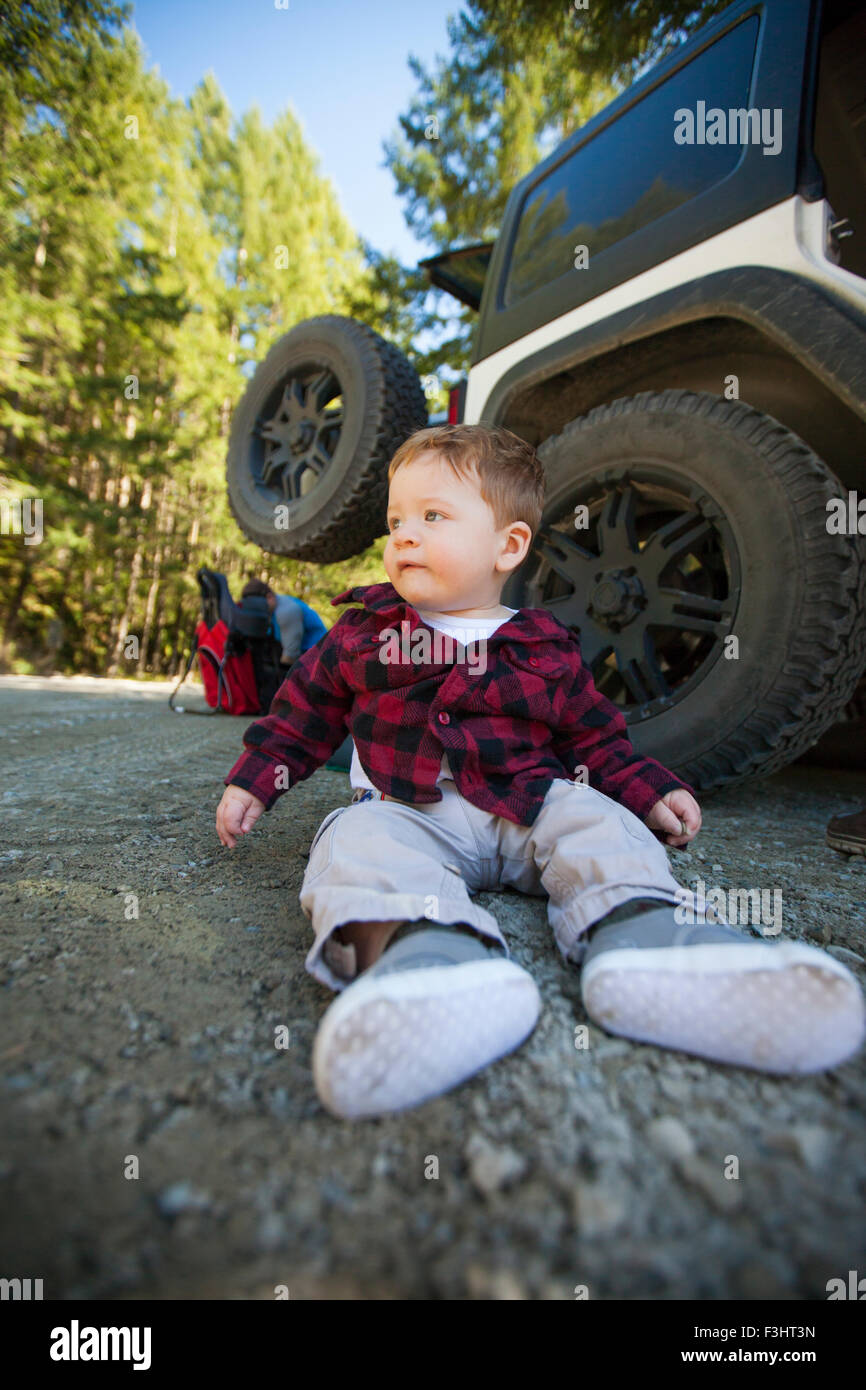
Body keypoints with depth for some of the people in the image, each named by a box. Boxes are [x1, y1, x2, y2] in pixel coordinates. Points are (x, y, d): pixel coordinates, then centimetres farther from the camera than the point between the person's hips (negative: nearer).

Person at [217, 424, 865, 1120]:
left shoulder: (545, 651, 10)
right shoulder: (363, 634, 11)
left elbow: (594, 736, 17)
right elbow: (305, 708, 17)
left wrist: (649, 792, 4)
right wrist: (253, 781, 11)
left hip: (530, 808, 2)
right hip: (404, 810, -1)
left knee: (598, 823, -24)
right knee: (357, 841, -31)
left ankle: (641, 938, -49)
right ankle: (422, 949, -58)